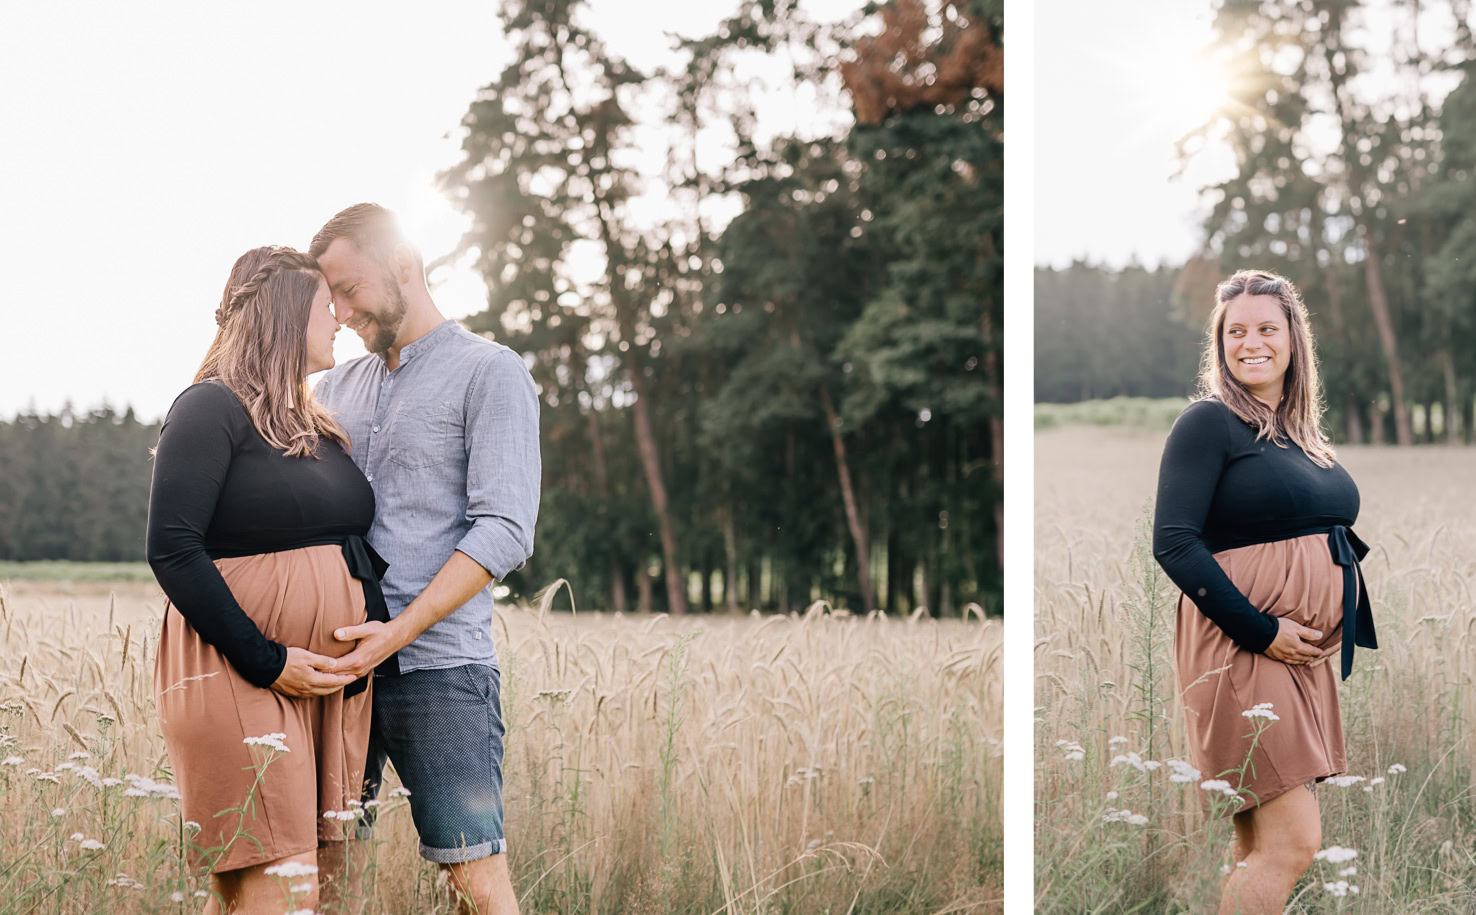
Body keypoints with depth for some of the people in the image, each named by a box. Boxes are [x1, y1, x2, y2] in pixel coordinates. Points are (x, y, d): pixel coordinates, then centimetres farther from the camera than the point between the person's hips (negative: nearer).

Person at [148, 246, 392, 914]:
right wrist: (267, 661, -18)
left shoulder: (317, 427, 20)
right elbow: (173, 550, -14)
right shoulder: (211, 409, -6)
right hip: (241, 679, -8)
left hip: (330, 680, 8)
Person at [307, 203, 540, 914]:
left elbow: (504, 530, -10)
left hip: (439, 668, -6)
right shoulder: (335, 387, 20)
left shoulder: (491, 373, 0)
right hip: (335, 664, 6)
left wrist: (399, 631, -19)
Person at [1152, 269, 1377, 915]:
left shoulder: (1303, 434, 17)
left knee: (1261, 843, 8)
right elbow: (1174, 544, -15)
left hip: (1308, 651, 8)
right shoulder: (1208, 422, -6)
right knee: (1292, 840, -13)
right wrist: (1261, 631, -19)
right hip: (1242, 645, -8)